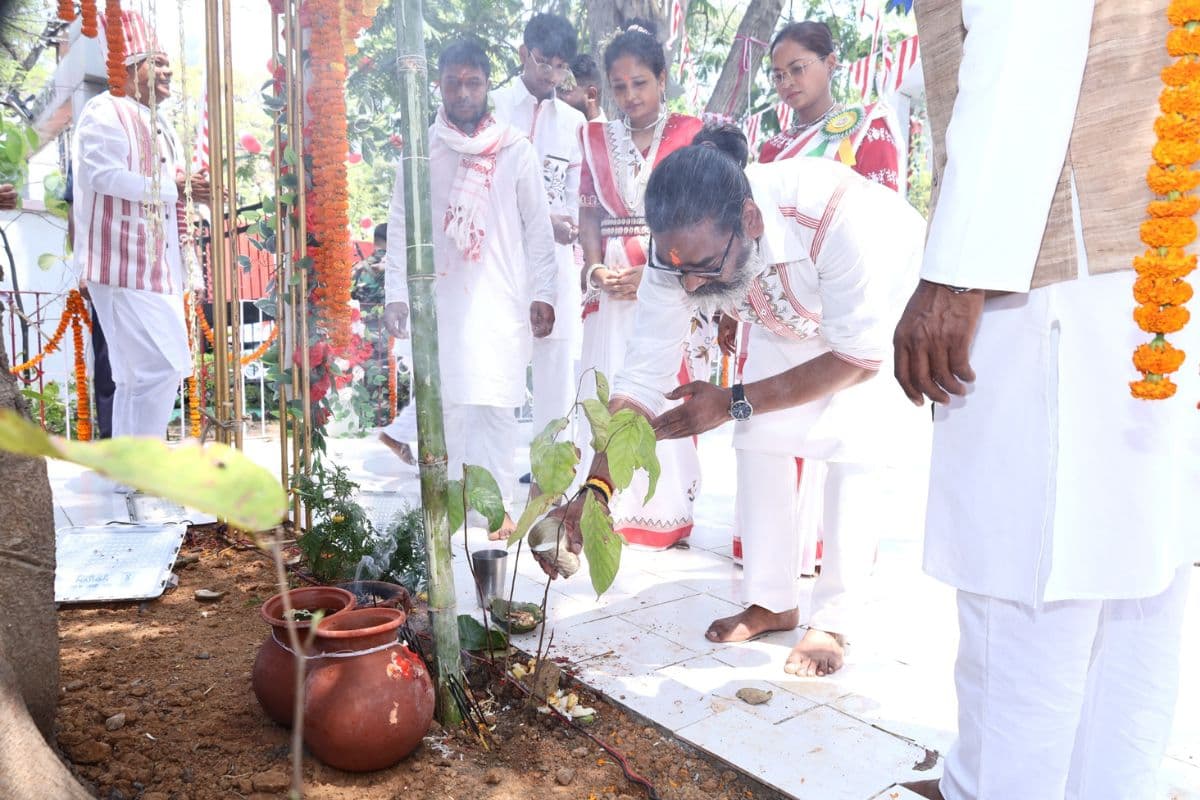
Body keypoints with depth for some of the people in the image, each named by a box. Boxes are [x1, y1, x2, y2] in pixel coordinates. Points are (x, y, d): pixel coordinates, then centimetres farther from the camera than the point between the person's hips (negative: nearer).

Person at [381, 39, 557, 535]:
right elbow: (400, 227, 8)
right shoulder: (421, 150, 8)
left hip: (499, 302, -2)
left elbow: (537, 228, 4)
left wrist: (542, 294, -1)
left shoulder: (516, 150, 4)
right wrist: (395, 293, 1)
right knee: (444, 403, 6)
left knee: (495, 405, -6)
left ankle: (498, 504, 0)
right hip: (437, 300, 2)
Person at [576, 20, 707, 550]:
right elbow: (588, 212, 12)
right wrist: (596, 269, -6)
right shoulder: (596, 139, 15)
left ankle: (667, 511, 4)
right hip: (613, 283, 3)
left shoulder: (688, 134, 4)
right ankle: (615, 510, 9)